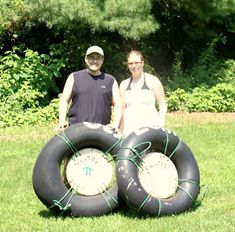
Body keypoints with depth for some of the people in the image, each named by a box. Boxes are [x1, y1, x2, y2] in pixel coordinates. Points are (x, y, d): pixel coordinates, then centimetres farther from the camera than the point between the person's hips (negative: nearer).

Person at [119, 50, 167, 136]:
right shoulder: (124, 85, 13)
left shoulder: (152, 81, 2)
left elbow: (162, 104, 4)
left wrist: (161, 121, -12)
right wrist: (120, 130, 9)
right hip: (129, 130, 3)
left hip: (150, 128, -3)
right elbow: (123, 108, 16)